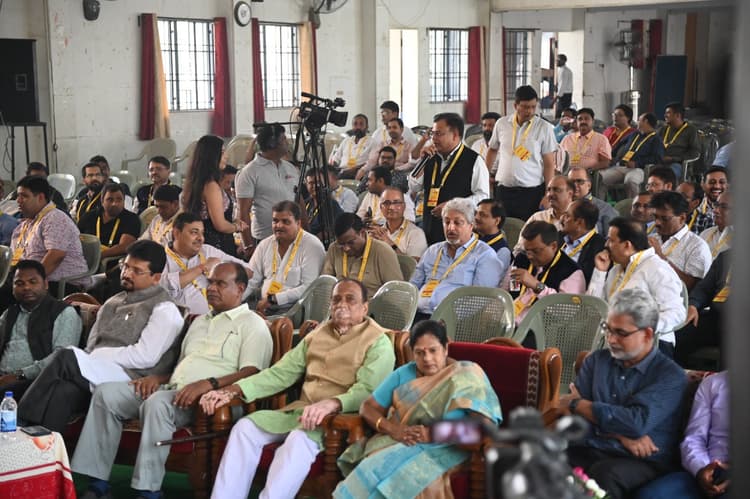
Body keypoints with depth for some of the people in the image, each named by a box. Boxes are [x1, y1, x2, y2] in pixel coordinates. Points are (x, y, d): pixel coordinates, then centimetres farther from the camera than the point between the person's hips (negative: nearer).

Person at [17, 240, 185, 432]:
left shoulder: (164, 309, 2)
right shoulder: (112, 303, 25)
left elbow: (145, 357, -11)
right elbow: (91, 347, 17)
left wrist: (97, 355, -7)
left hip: (132, 377, -6)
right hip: (95, 376, 6)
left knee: (66, 357, -25)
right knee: (63, 393, -28)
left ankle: (22, 423, -22)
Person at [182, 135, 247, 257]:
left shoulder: (197, 183, 10)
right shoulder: (211, 186, -17)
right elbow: (220, 225, -19)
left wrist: (233, 223, 18)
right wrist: (237, 227, 0)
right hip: (217, 245, -9)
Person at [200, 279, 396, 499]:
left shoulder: (378, 342, -1)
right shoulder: (317, 334, 19)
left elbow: (367, 390, -16)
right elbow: (280, 373, 14)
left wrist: (330, 404, -36)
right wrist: (232, 391, 0)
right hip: (301, 410, 6)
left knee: (300, 438, -35)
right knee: (246, 427, -15)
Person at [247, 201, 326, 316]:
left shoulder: (312, 246, -5)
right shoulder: (265, 245, 15)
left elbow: (309, 288, -14)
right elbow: (251, 281, 14)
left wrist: (273, 299, -17)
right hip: (262, 306, 6)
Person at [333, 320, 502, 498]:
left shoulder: (468, 377, 2)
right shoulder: (403, 374, 13)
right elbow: (367, 407, 9)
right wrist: (393, 429, -12)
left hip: (443, 449, -3)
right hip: (396, 443, 3)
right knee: (376, 469, -32)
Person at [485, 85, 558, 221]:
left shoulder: (544, 128, -3)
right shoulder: (501, 124, 5)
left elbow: (549, 164, -2)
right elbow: (492, 150, 21)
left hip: (532, 191, -2)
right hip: (504, 189, 3)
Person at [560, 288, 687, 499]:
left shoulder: (671, 376, 1)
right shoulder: (596, 360, 18)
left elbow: (637, 422, -14)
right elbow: (570, 410, 5)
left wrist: (578, 404, -2)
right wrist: (621, 436, -10)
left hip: (642, 462, -3)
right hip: (587, 451, 4)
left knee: (604, 474, -39)